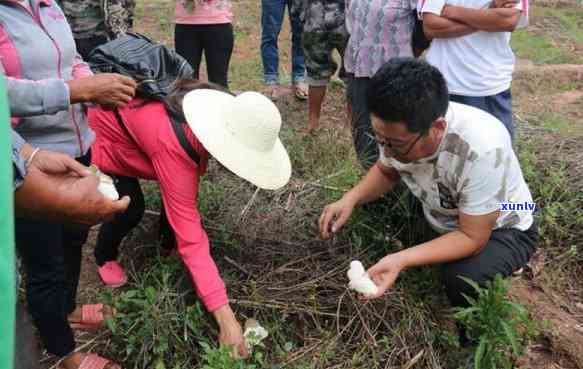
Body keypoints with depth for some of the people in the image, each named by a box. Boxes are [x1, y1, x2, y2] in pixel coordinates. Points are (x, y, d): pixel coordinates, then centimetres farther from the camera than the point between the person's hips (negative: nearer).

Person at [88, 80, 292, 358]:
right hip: (100, 139, -6)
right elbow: (190, 240, -45)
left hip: (130, 127, 6)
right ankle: (104, 256, 16)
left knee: (178, 196, -7)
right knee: (131, 209, -15)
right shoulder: (172, 147, -44)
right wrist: (226, 319, -45)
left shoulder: (219, 113, -24)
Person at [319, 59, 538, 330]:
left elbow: (471, 238, -29)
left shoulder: (481, 148, -39)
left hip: (499, 228, -6)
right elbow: (386, 172, 1)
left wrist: (401, 260, -41)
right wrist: (350, 199, -19)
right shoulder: (397, 130, -22)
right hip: (439, 215, 6)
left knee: (464, 279, -32)